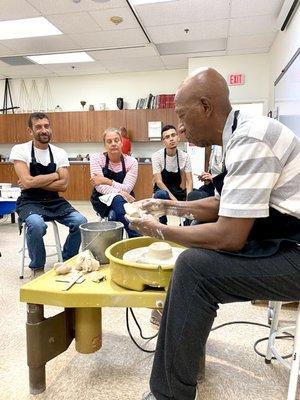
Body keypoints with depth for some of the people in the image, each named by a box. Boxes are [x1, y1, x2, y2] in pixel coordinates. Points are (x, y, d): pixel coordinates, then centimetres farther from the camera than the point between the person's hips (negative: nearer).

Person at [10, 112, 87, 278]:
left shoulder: (60, 153, 4)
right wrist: (55, 174, -9)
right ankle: (37, 267, -5)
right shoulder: (20, 150, -6)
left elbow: (63, 185, -5)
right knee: (37, 224, -35)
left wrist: (35, 182, -13)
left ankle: (67, 261, 8)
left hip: (55, 201, 4)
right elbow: (27, 182, -18)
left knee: (80, 222, -19)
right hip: (30, 202, -3)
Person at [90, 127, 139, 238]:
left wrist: (107, 181, -27)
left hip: (123, 200, 0)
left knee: (113, 216, -34)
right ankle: (136, 238, -30)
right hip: (102, 200, 0)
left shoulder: (131, 161, -6)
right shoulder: (96, 158, -7)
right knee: (118, 200, -34)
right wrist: (120, 193, -32)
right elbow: (100, 186, -18)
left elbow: (127, 189, -15)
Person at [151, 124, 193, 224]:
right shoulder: (156, 156, -14)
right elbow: (159, 181, -19)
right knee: (161, 194, -37)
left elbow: (189, 181, -10)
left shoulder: (185, 156, -8)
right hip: (162, 191, -3)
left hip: (178, 192, 3)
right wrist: (174, 199, -30)